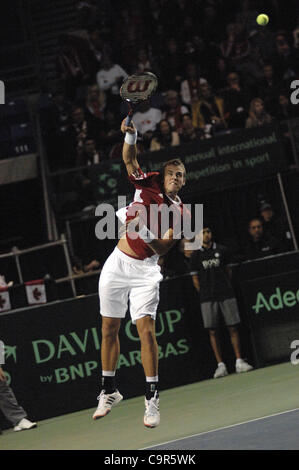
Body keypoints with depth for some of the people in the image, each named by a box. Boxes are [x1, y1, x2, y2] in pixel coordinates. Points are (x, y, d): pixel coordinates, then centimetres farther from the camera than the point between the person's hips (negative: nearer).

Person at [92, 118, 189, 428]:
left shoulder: (180, 212, 0)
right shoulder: (148, 184, 3)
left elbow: (163, 248, -8)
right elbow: (129, 160, -9)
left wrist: (144, 231, -25)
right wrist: (130, 135, -27)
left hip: (145, 270, -2)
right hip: (117, 263, 2)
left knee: (146, 327, -16)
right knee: (109, 328, 7)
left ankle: (152, 398, -13)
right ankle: (109, 391, 21)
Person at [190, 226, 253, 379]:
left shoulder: (222, 250, 7)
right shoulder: (196, 255, 3)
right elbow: (195, 279, 7)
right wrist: (205, 294, 4)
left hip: (226, 294, 1)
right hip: (207, 298, -1)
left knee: (233, 328, -1)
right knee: (213, 331, -3)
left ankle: (239, 362, 2)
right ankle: (220, 365, 0)